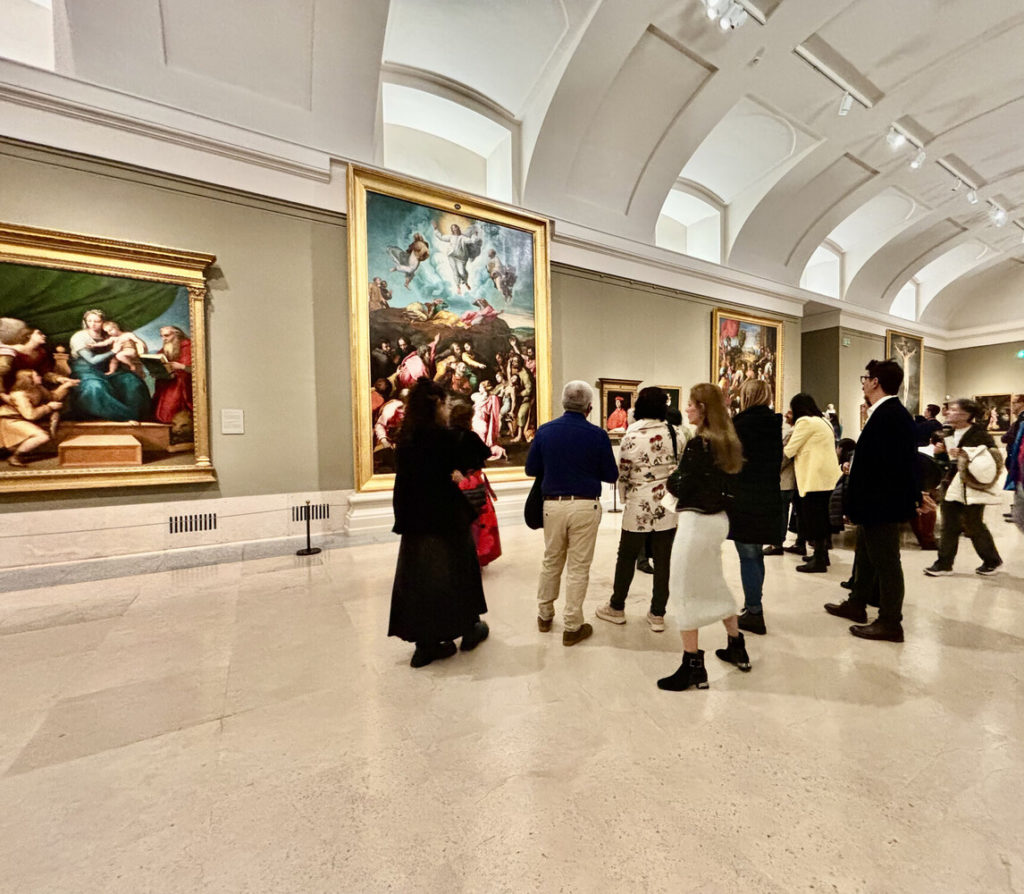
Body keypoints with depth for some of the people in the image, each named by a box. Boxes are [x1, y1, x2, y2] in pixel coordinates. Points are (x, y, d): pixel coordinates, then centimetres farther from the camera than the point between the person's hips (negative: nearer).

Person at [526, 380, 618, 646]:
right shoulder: (597, 435, -8)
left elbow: (531, 469, 3)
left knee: (551, 562, 19)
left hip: (553, 504, 3)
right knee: (578, 567, 8)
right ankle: (572, 627, 19)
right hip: (585, 506, -2)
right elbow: (611, 475, -2)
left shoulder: (545, 430, -2)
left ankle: (545, 615, 35)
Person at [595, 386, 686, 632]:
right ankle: (658, 615, 21)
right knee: (662, 561, 11)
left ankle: (616, 608, 27)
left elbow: (623, 473, -5)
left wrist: (625, 497, 9)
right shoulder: (674, 433, -3)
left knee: (627, 557, 13)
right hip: (667, 508, 3)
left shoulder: (631, 436, -12)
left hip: (638, 508, -3)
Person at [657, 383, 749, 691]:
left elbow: (680, 488, -17)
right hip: (719, 519, 9)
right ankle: (737, 648, 39)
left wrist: (672, 478, 3)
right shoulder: (728, 442, 7)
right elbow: (725, 481, 14)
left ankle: (693, 667, 13)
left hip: (696, 521, -9)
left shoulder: (697, 444, -18)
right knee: (715, 584, 24)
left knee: (689, 592, 2)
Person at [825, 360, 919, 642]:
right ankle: (856, 604, 35)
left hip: (881, 502, -10)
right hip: (882, 500, 10)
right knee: (867, 556, 21)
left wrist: (856, 502, -18)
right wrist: (854, 466, 11)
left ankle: (890, 623, 17)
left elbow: (877, 464, -26)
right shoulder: (896, 413, 10)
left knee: (886, 562, 3)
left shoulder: (886, 416, -22)